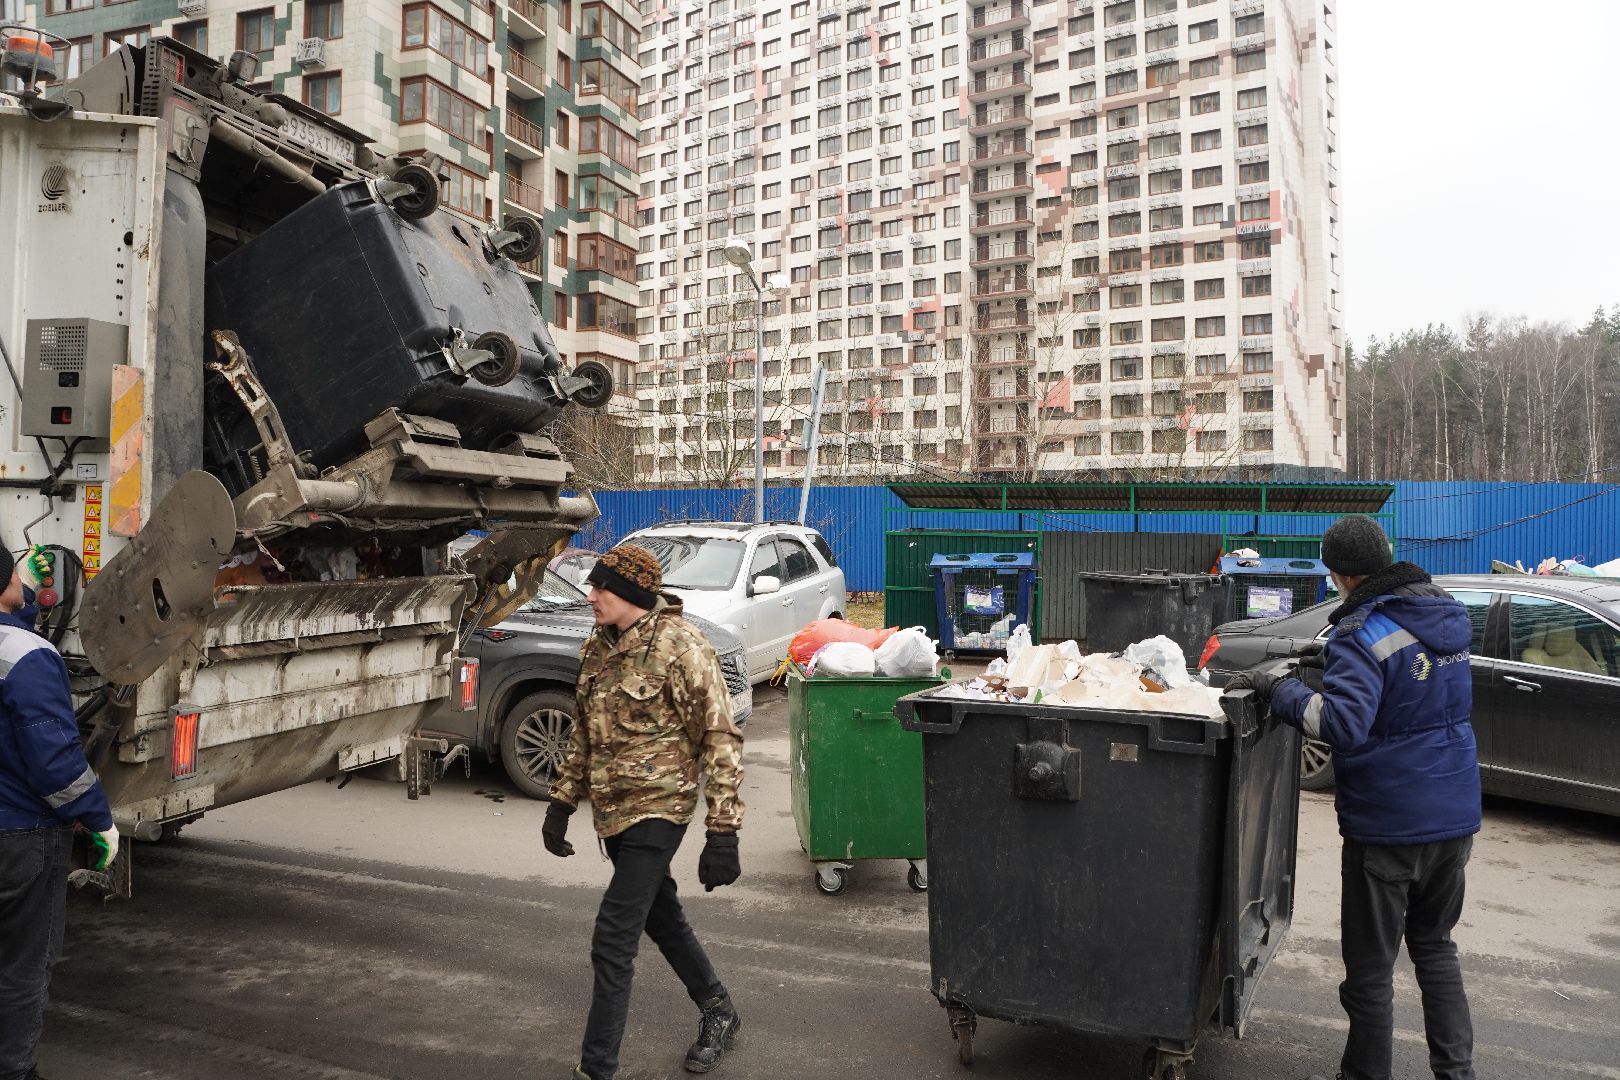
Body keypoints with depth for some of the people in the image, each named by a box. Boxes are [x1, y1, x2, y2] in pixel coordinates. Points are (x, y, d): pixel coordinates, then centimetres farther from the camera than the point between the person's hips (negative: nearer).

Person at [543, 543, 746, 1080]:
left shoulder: (680, 648, -18)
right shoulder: (597, 648, 5)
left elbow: (720, 740, -17)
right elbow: (583, 732, 18)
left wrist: (722, 834, -19)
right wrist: (562, 803, 15)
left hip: (657, 810, -8)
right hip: (613, 811, 8)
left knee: (613, 940, -8)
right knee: (660, 917, 21)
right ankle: (718, 1012, 42)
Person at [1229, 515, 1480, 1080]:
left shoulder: (1363, 635, -20)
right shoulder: (1448, 613, 5)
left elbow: (1344, 724, -33)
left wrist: (1277, 687, -23)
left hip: (1389, 825, -8)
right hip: (1456, 816, 8)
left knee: (1371, 965, 7)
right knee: (1434, 944, 24)